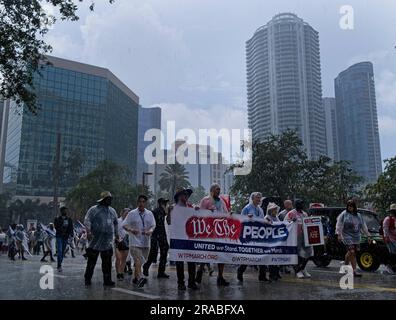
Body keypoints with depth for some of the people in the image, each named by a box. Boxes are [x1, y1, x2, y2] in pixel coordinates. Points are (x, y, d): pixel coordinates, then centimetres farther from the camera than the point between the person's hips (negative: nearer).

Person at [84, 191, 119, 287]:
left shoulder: (112, 211, 14)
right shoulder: (93, 210, -3)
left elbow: (116, 223, 24)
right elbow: (87, 221, -10)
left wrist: (116, 234, 21)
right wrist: (88, 231, -23)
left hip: (108, 242, 4)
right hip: (95, 241, -4)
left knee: (107, 262, 6)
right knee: (91, 261, 4)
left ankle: (107, 280, 12)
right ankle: (87, 279, 17)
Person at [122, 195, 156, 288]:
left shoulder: (149, 214, 8)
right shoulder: (132, 213, -1)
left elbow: (153, 225, 8)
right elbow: (124, 224, -2)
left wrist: (149, 231, -14)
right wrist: (131, 230, -21)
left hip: (146, 242, 4)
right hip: (135, 241, -4)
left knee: (140, 261, 13)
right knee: (138, 260, -20)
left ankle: (135, 278, 28)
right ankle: (140, 278, -31)